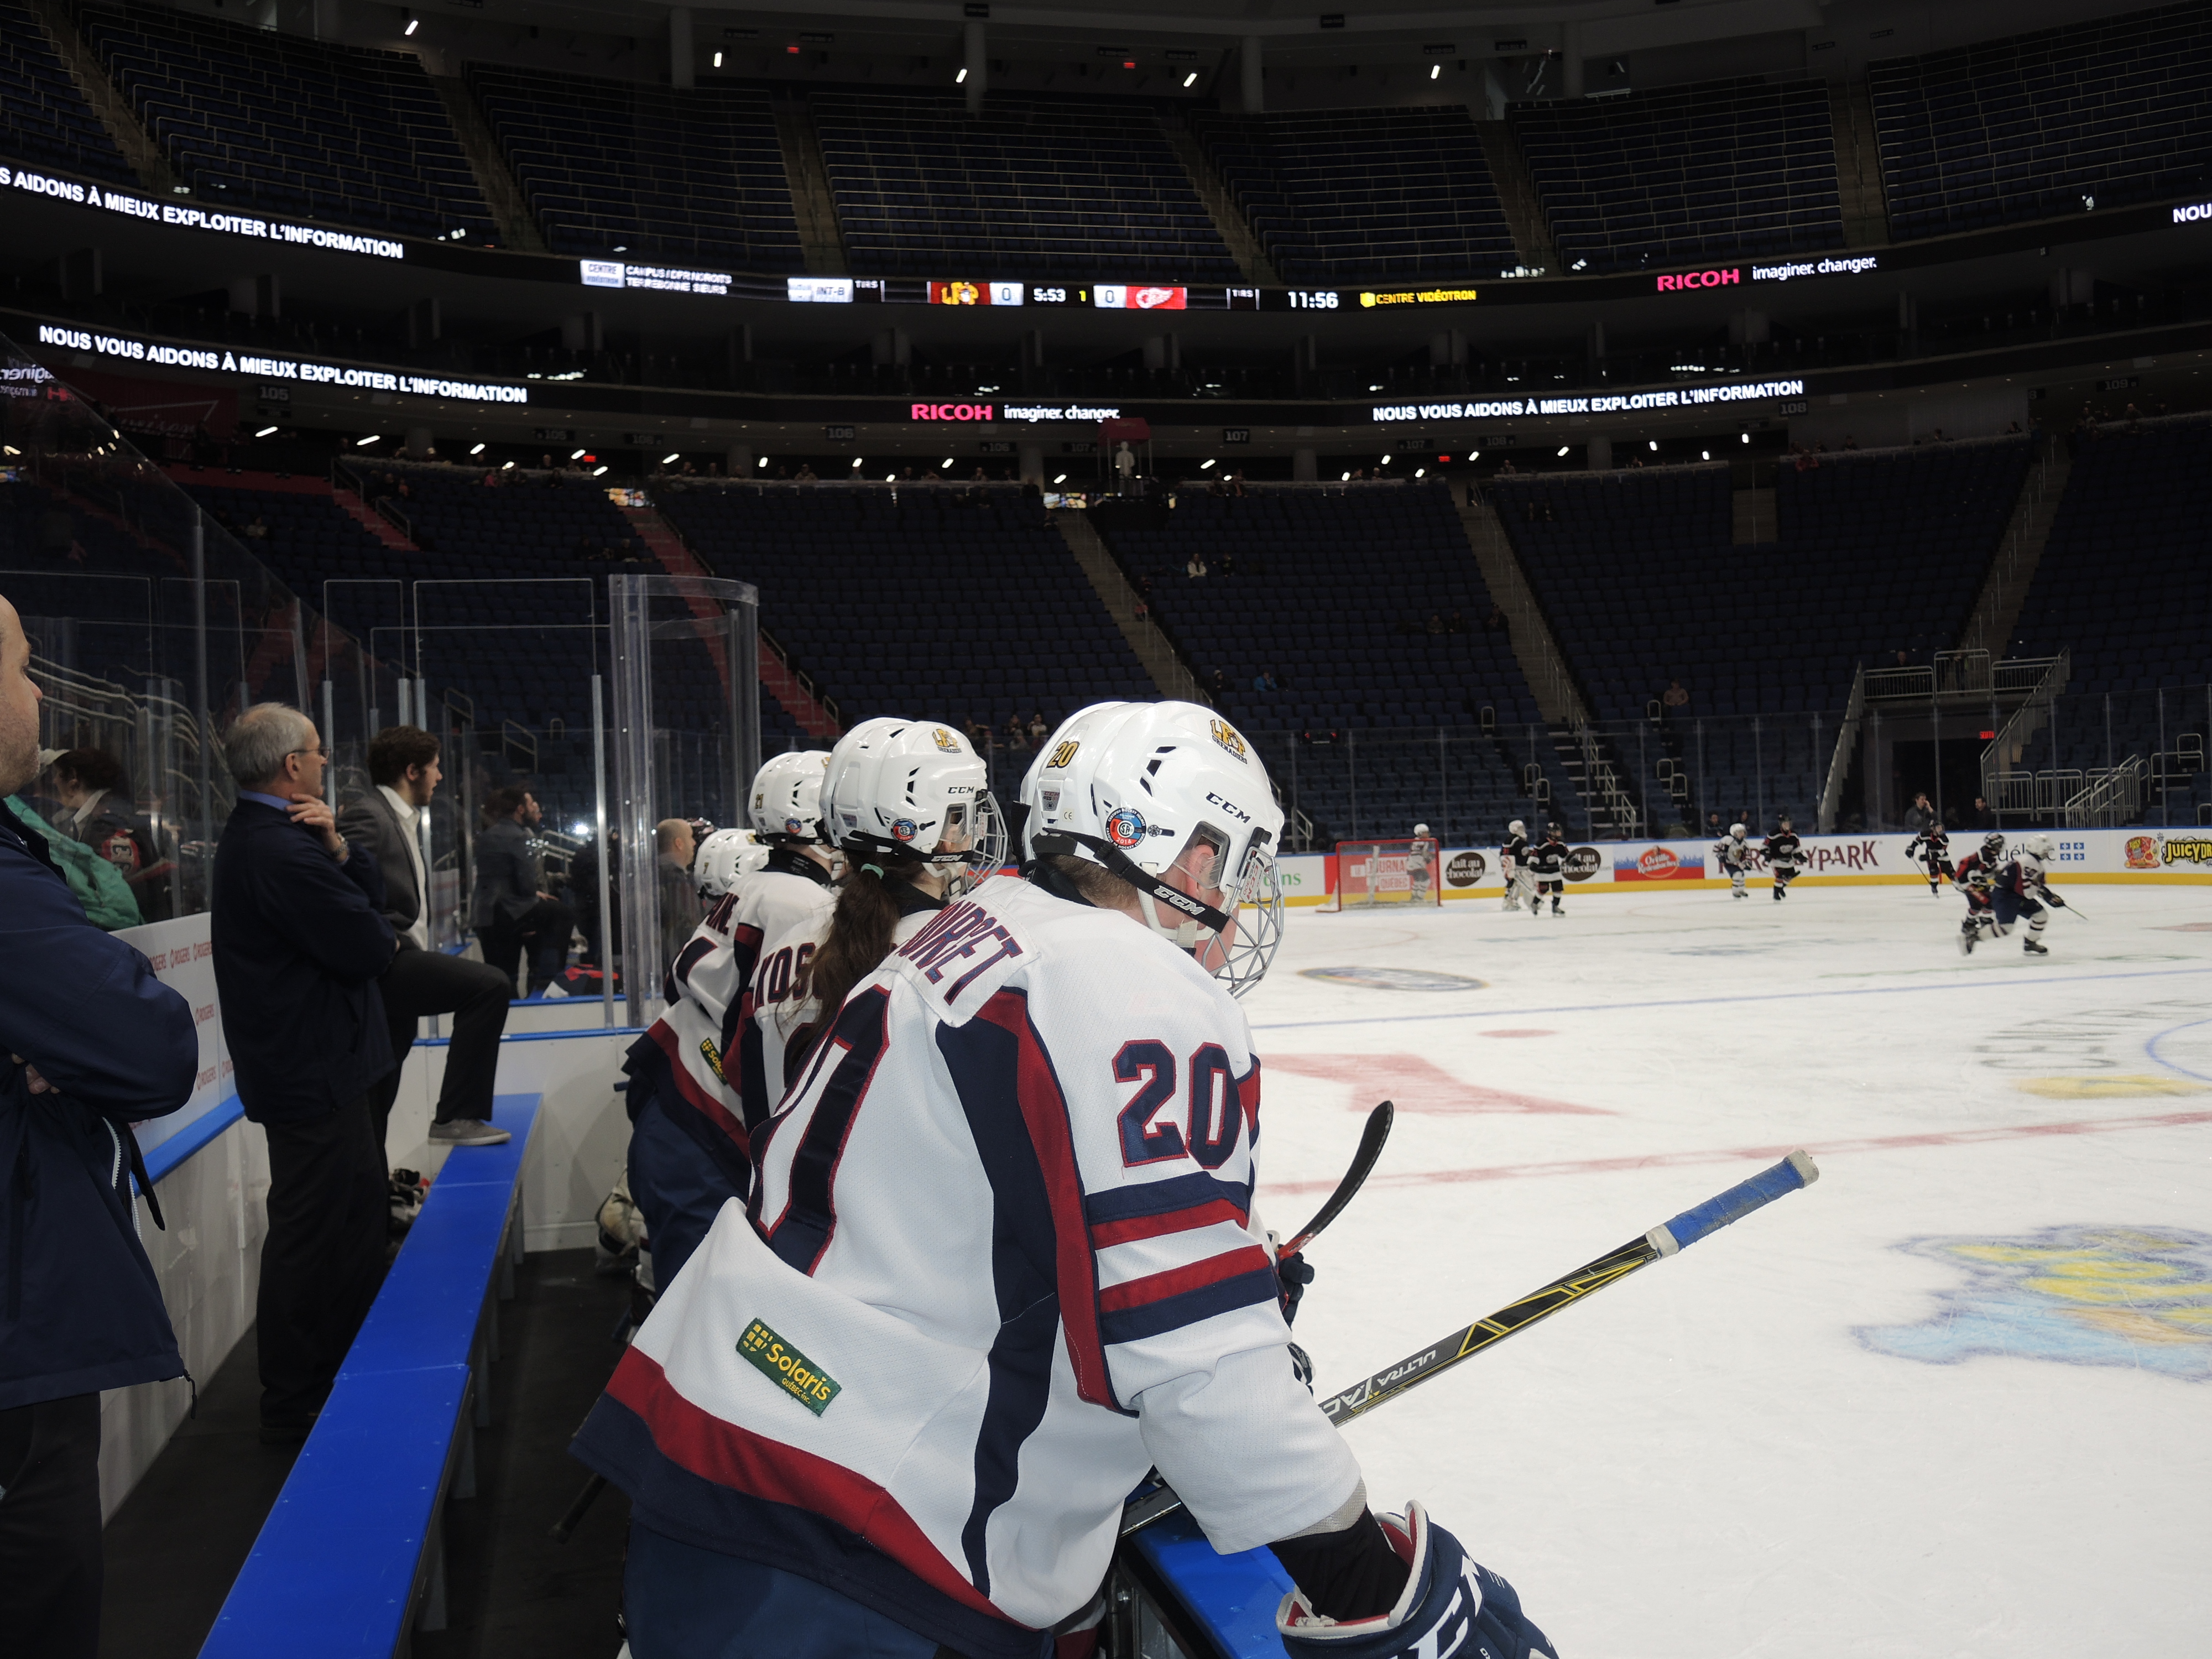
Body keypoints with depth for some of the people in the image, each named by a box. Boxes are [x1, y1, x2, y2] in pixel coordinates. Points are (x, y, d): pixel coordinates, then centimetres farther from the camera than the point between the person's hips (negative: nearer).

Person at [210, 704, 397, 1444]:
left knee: (360, 1213, 22)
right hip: (315, 1071, -11)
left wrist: (337, 847, -10)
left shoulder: (258, 835, 11)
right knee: (313, 1237, -1)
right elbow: (368, 950, -25)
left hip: (310, 1067, 11)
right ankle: (294, 1409, 12)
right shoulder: (280, 851, -25)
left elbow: (372, 891, 9)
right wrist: (383, 933, -2)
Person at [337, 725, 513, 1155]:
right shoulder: (367, 818, -12)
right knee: (490, 985, -21)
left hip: (397, 966, 10)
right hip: (384, 963, -10)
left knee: (375, 1100, 13)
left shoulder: (406, 820, 19)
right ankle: (456, 1116, -16)